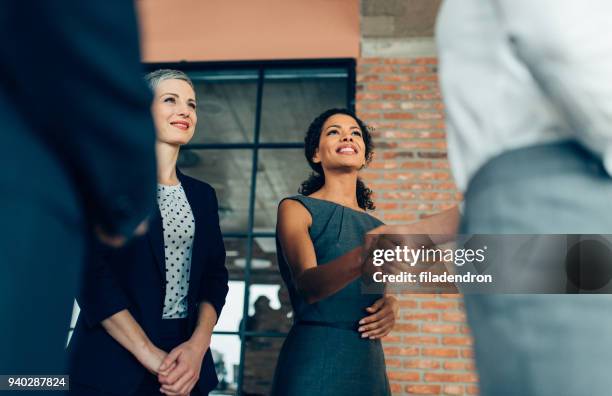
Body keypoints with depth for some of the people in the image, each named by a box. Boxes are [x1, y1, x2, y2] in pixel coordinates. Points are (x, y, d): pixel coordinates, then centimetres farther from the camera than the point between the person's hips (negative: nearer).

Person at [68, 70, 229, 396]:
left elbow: (215, 275, 5)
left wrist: (198, 344, -13)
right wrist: (149, 354, -19)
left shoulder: (202, 195, 11)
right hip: (112, 363, -5)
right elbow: (89, 271, -14)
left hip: (186, 364, 5)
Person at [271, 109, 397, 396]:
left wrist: (391, 306, -5)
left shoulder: (377, 227, 11)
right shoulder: (295, 208, -5)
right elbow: (308, 285, -20)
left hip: (369, 361, 6)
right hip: (314, 360, -5)